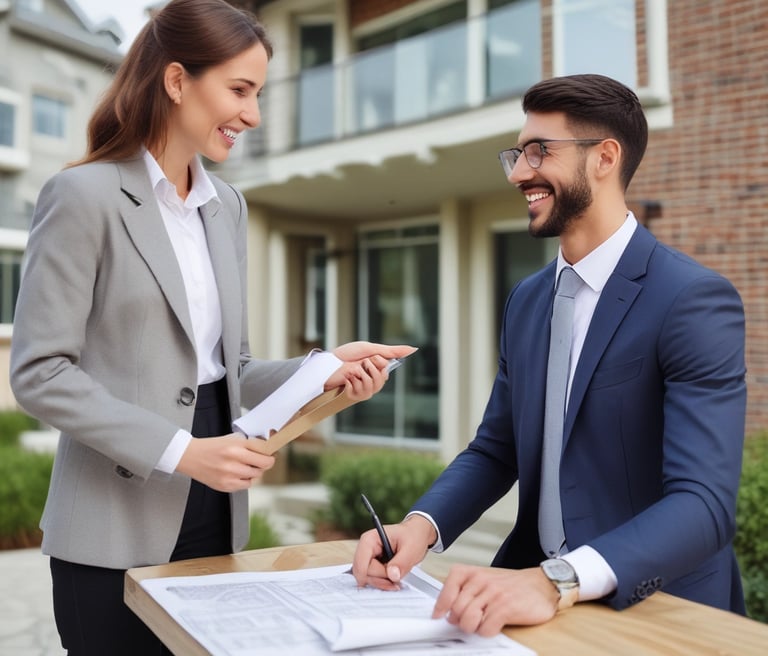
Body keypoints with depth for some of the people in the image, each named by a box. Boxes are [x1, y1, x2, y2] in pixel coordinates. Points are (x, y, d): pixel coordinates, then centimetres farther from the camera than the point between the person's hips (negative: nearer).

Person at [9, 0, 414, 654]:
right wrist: (179, 450, -18)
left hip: (214, 519, 6)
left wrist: (321, 369, -5)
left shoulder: (227, 206, 11)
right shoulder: (85, 195, -9)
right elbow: (39, 372, -12)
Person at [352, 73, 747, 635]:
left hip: (655, 610, -4)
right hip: (532, 583, 5)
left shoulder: (695, 300, -15)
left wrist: (555, 583, -37)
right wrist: (421, 524, -10)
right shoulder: (526, 300, 6)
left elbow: (704, 503, -23)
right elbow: (494, 451, 9)